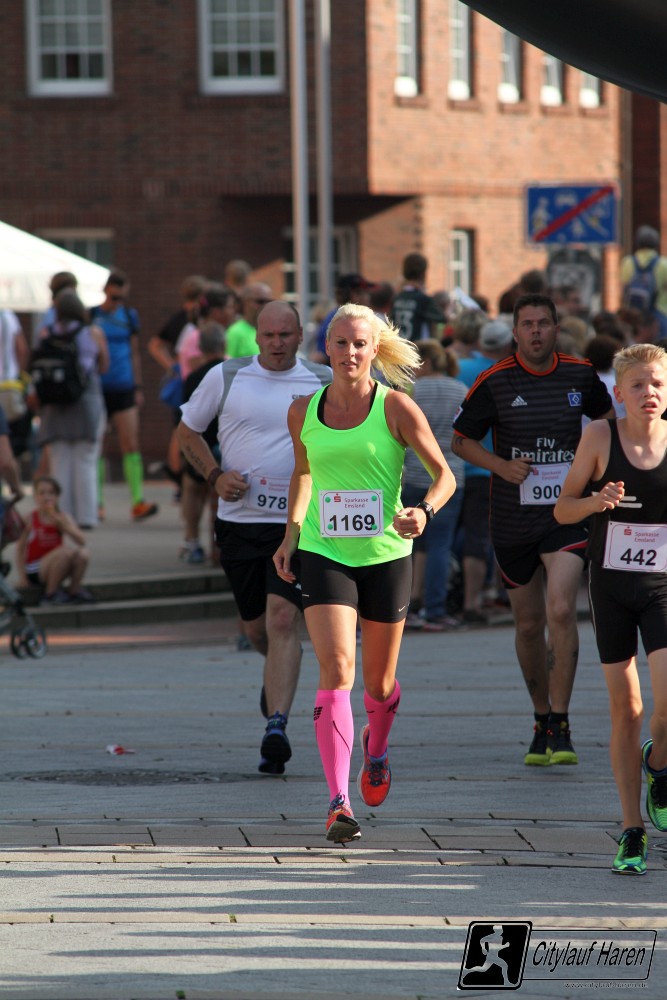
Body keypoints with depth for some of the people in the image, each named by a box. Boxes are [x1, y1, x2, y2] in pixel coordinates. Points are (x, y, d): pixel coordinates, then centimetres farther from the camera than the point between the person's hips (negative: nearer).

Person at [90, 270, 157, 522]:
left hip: (123, 388, 2)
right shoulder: (91, 315, 0)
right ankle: (96, 504, 10)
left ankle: (137, 502, -10)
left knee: (131, 445, -7)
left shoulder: (129, 316, 9)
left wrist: (138, 387, 13)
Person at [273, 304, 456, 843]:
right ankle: (339, 803, -22)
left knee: (378, 681, 12)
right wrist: (292, 533, 11)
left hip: (386, 554, 0)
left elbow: (444, 475, -2)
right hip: (324, 555, 1)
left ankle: (376, 749, 49)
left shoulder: (396, 408, -6)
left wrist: (424, 512, -22)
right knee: (337, 671, -17)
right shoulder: (303, 411, 2)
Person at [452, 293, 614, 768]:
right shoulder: (495, 381, -4)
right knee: (529, 625, 9)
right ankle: (541, 718, 28)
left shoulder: (581, 375, 1)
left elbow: (606, 416, 21)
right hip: (513, 518, 1)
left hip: (567, 513, -1)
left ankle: (560, 725, -15)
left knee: (561, 611, -19)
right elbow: (462, 439, 4)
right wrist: (502, 465, -12)